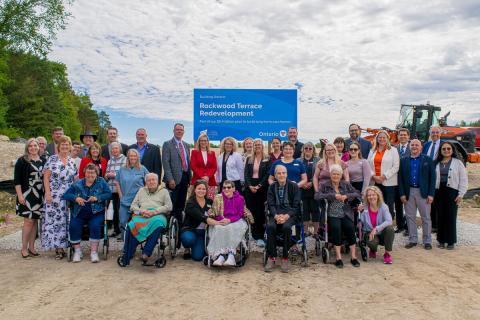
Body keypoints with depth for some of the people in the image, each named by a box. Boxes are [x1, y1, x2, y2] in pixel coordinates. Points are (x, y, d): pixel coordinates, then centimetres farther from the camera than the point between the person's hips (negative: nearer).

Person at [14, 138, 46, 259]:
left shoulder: (43, 160, 10)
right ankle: (24, 248, 8)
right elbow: (16, 179, -6)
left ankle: (31, 247, 17)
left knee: (35, 220, 8)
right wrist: (19, 195, -13)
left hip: (39, 195, 5)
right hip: (27, 195, -4)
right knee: (28, 221, -5)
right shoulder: (22, 161, -3)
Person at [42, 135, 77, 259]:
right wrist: (48, 193, -13)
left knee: (64, 220, 6)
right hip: (54, 196, -4)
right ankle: (58, 248, 5)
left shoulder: (72, 161, 11)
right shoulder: (52, 158, -2)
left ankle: (61, 246, 14)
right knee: (54, 220, -2)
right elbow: (46, 177, -5)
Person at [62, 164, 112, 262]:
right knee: (73, 226, -24)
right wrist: (76, 198, -11)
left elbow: (109, 194, 0)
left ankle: (94, 252, -15)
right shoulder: (77, 184, 11)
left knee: (95, 226, -29)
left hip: (96, 213, -2)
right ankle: (77, 251, -4)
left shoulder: (101, 182, 8)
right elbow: (66, 195, 8)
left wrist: (97, 198, -16)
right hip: (79, 213, 2)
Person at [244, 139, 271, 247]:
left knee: (260, 211, -6)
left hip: (262, 187, -3)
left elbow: (267, 174, -5)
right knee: (251, 210, 1)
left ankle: (260, 236, -4)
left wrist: (259, 186, -13)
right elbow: (246, 174, 6)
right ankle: (254, 234, 9)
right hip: (250, 187, 3)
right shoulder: (249, 159, 12)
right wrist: (249, 186, -8)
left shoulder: (267, 159, 3)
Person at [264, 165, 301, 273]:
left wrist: (287, 216, -19)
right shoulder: (272, 187, 11)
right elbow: (270, 205, 3)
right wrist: (276, 216, -17)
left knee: (286, 227, -34)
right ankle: (271, 258, -18)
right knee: (270, 226, -30)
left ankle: (285, 258, -19)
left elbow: (296, 205, -2)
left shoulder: (294, 186, 5)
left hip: (290, 214, -2)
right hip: (276, 214, 2)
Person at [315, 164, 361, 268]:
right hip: (332, 215, -2)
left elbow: (357, 194, 7)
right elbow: (317, 196, -9)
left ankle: (353, 257, -13)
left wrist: (346, 196, -11)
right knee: (336, 228, -29)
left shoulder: (346, 184, 16)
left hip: (346, 214, 2)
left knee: (350, 228, -24)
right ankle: (338, 258, -20)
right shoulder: (325, 185, 8)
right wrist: (333, 195, -15)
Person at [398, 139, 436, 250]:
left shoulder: (427, 160, 3)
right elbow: (400, 178, 5)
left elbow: (432, 177, -1)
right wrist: (402, 194, -3)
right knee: (410, 217, 8)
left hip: (423, 192, -2)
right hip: (408, 192, 2)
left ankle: (427, 241, 16)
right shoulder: (404, 161, 7)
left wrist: (431, 194, -9)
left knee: (426, 217, 4)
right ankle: (412, 240, 19)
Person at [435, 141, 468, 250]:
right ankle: (441, 240, 17)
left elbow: (463, 179, 0)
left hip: (452, 192, -2)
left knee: (451, 217, 0)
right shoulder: (437, 163, 9)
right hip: (439, 192, 2)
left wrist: (461, 194, -6)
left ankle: (451, 241, 12)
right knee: (441, 216, 6)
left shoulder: (458, 163, 2)